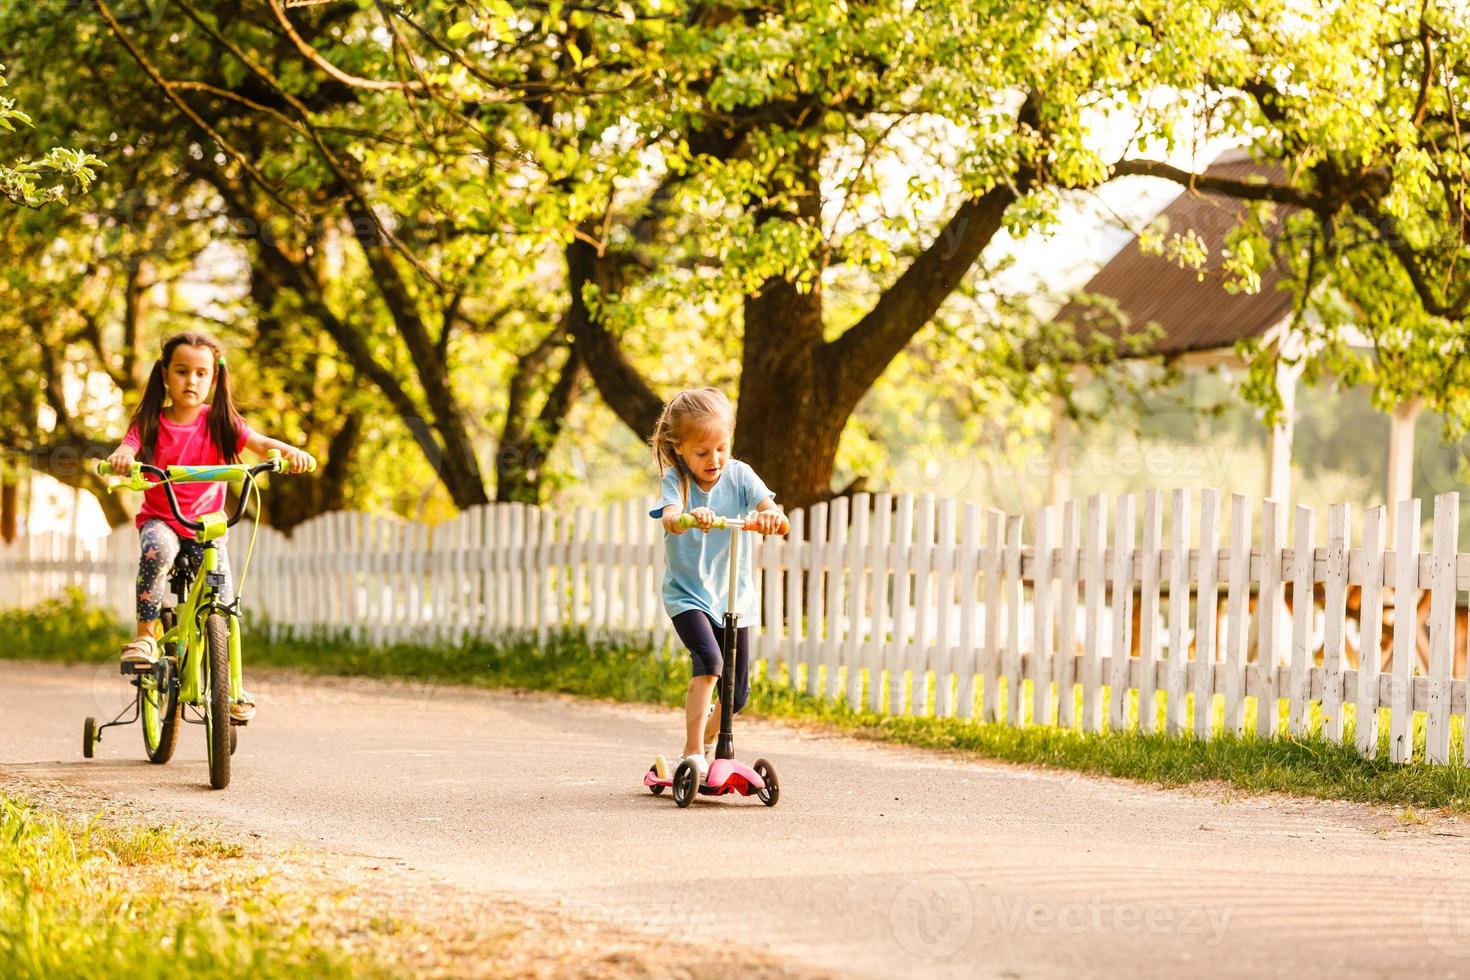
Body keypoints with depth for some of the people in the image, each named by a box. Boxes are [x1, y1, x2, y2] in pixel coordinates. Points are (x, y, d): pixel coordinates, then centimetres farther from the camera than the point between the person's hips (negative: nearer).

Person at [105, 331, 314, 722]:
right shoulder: (150, 423, -4)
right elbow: (127, 449, -20)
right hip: (160, 519, -1)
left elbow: (259, 442, -17)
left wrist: (289, 451, -38)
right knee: (157, 548, -37)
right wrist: (121, 458, -46)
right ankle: (146, 633, -24)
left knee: (222, 604, -8)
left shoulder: (219, 422, -3)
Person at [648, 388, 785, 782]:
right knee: (708, 661, -29)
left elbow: (768, 507, -21)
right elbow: (670, 517, -33)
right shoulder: (675, 480, -12)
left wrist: (770, 515, -46)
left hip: (733, 595, 4)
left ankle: (706, 743, 39)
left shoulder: (739, 475, -5)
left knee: (736, 692, 8)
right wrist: (687, 516, -57)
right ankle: (692, 755, -24)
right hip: (687, 594, -4)